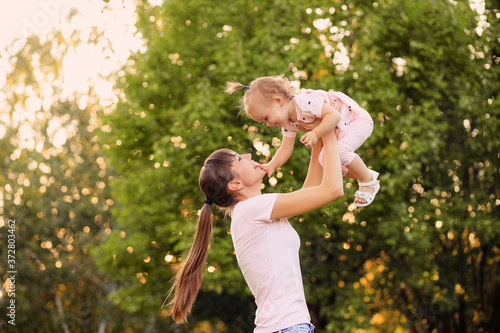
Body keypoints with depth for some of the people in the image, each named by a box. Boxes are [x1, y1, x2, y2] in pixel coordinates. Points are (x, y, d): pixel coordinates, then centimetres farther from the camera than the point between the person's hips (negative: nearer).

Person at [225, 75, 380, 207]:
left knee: (340, 151, -31)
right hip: (338, 130, 9)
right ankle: (366, 174, 22)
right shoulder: (288, 123, -6)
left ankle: (369, 181, -6)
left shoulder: (307, 102, -36)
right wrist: (271, 166, -18)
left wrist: (315, 134, -49)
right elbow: (286, 149, -2)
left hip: (357, 118, -9)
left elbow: (334, 115, -41)